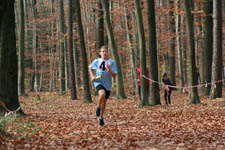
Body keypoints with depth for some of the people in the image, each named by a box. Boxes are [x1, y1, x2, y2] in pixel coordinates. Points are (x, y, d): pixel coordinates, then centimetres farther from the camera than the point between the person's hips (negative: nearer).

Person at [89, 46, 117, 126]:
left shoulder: (111, 62, -6)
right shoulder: (96, 61, -1)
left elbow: (114, 75, -8)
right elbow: (90, 68, 18)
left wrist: (109, 71, -28)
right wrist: (92, 76, 1)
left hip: (107, 84, 2)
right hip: (98, 82, -1)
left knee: (104, 101, 12)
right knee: (102, 94, -33)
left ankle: (101, 117, 34)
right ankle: (98, 107, -4)